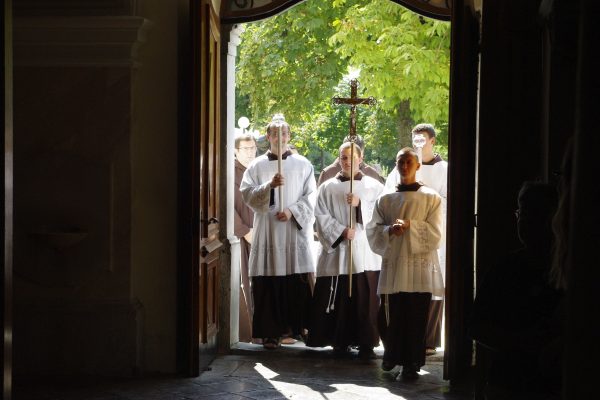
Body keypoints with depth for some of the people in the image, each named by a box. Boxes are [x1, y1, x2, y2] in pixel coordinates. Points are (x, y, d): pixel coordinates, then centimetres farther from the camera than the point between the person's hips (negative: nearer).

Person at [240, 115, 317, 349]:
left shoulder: (302, 165, 10)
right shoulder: (257, 166, 10)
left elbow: (310, 197, 5)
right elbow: (247, 194, -1)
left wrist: (292, 211, -10)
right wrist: (269, 186, -16)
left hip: (295, 231, 0)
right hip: (267, 232, 0)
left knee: (299, 283, -5)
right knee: (268, 285, -2)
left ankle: (297, 325, 5)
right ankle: (271, 332, 3)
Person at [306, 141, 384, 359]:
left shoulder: (373, 186, 9)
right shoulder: (328, 187, 9)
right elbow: (322, 217, 3)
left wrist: (360, 204, -15)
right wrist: (341, 231, -11)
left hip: (365, 252, 0)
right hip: (336, 251, 0)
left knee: (365, 298, -4)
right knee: (339, 298, -1)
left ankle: (366, 343, 1)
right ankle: (341, 341, 9)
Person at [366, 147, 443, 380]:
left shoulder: (431, 198, 4)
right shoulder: (386, 199, 11)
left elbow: (435, 234, -4)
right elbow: (373, 231, 5)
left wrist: (410, 225, -16)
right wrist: (390, 230, -15)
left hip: (420, 266, -2)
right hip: (392, 265, 2)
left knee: (416, 320, -2)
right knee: (389, 318, 4)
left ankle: (412, 364, 10)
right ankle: (392, 354, 29)